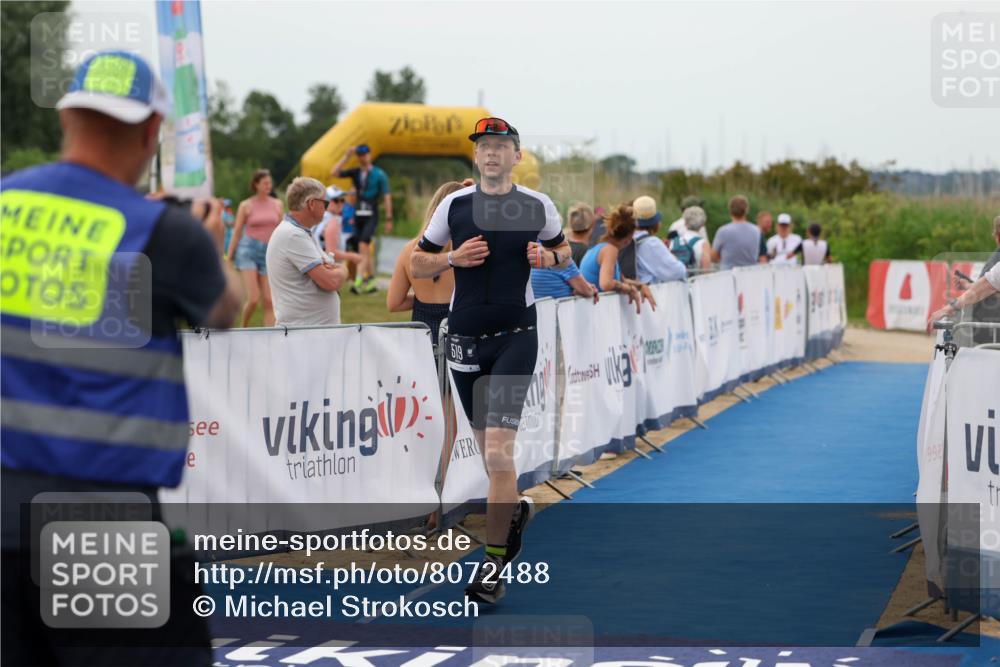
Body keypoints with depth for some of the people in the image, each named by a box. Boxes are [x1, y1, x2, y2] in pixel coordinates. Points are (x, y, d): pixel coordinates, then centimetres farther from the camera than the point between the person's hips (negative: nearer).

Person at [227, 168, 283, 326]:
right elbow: (236, 233, 4)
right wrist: (228, 260, 3)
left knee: (269, 301, -2)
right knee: (253, 299, -13)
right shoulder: (246, 205, 0)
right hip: (249, 251, -3)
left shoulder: (277, 204, 9)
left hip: (269, 253, 3)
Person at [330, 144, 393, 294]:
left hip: (371, 216, -5)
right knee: (366, 250, 10)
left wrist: (389, 219, -5)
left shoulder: (379, 174, -3)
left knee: (363, 246, -18)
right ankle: (370, 281, 17)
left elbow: (387, 197, -3)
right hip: (358, 215, 5)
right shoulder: (355, 173, 8)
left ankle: (359, 281, -24)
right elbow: (334, 173, -3)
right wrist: (347, 156, -8)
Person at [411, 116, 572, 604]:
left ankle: (494, 561, -6)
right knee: (487, 448, 12)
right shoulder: (454, 205, 3)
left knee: (498, 449, -14)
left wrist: (548, 258, -5)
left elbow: (563, 249, 18)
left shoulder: (538, 207, 1)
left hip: (515, 338, -3)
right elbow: (416, 265, 9)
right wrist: (453, 258, -10)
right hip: (464, 339, 3)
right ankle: (515, 509, 42)